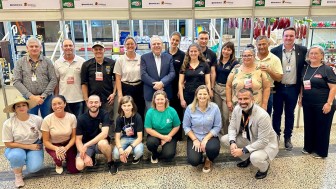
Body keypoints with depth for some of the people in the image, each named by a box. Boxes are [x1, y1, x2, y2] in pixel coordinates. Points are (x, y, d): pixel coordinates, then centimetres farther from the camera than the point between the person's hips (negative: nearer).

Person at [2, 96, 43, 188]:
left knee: (34, 168, -23)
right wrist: (29, 146, -18)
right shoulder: (8, 123, -17)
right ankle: (18, 175, -4)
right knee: (16, 156, -36)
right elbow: (8, 144, -13)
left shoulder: (37, 119, -15)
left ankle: (27, 159, 14)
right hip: (16, 148, 0)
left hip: (34, 146, 1)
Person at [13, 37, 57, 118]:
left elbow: (53, 80, -1)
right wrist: (31, 96, -11)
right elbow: (17, 82, -2)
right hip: (28, 98, 0)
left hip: (46, 98, 0)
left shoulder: (47, 61, 3)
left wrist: (43, 96, -10)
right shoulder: (20, 62, 4)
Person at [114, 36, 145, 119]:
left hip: (139, 89, 1)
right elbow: (118, 79, 0)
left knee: (140, 113, 7)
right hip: (126, 89, -1)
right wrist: (120, 94, -8)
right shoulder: (120, 60, 0)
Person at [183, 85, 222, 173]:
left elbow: (217, 126, -9)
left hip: (210, 136, 0)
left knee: (213, 148, -34)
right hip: (194, 137, 0)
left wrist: (206, 139, -19)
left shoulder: (215, 107, -11)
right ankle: (199, 154, 21)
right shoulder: (190, 108, -10)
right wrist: (195, 140, -14)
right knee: (193, 161, -19)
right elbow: (186, 126, -5)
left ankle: (209, 160, 6)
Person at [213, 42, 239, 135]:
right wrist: (212, 87, 12)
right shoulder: (218, 62, 11)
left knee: (226, 114, -6)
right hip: (216, 88, 5)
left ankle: (227, 134, 11)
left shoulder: (235, 63, -5)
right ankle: (219, 132, 28)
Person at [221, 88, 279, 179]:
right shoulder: (237, 109, -14)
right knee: (224, 139, -7)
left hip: (266, 143, -6)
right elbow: (232, 127, -4)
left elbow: (263, 141, -30)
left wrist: (243, 150, -30)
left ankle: (264, 167, 5)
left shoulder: (262, 116, -33)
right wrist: (232, 142, -23)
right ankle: (246, 158, 15)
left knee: (255, 158, -36)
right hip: (247, 138, 7)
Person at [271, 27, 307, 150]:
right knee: (277, 113, 11)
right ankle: (276, 135, 28)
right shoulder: (275, 51, -4)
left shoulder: (302, 50, -2)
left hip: (293, 88, 1)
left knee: (290, 114, 12)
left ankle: (287, 137, 26)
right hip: (278, 87, 0)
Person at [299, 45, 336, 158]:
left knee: (322, 128, 7)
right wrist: (301, 97, 12)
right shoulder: (305, 68, 8)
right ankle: (308, 147, 31)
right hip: (308, 104, 6)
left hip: (322, 105, -5)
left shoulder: (326, 69, -9)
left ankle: (321, 151, 22)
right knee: (309, 126, 15)